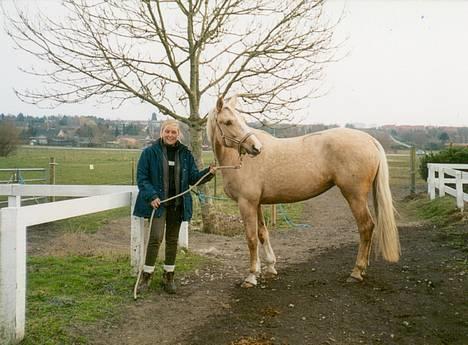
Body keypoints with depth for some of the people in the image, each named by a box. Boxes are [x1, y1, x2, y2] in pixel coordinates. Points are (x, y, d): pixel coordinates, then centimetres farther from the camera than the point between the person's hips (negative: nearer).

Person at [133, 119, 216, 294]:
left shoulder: (185, 154, 6)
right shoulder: (150, 152, -4)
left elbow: (193, 178, 7)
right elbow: (141, 177, -4)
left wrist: (208, 172, -12)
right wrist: (151, 196, -17)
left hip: (178, 204, 4)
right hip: (158, 203, -4)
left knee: (173, 240, 11)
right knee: (156, 237, -10)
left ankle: (168, 276, 24)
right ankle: (146, 275, 6)